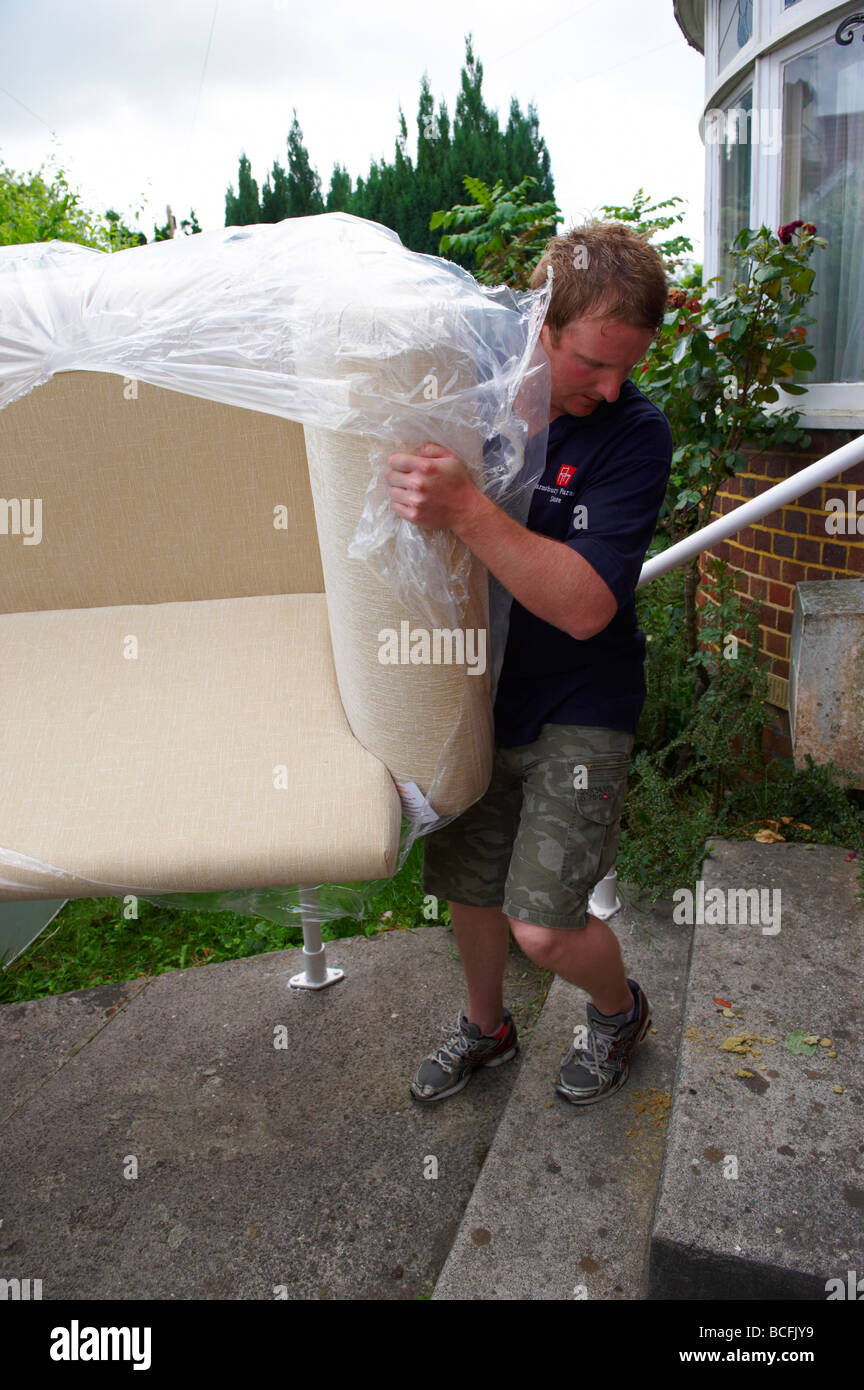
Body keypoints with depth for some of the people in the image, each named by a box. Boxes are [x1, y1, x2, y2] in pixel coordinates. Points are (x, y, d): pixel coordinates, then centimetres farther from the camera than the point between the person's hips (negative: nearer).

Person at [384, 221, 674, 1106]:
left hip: (577, 711, -4)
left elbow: (586, 605, -28)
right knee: (468, 891, 15)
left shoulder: (633, 431, -17)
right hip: (473, 695, 4)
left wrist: (466, 510, -38)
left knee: (543, 926, -5)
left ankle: (619, 1010, 31)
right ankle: (485, 1027, 45)